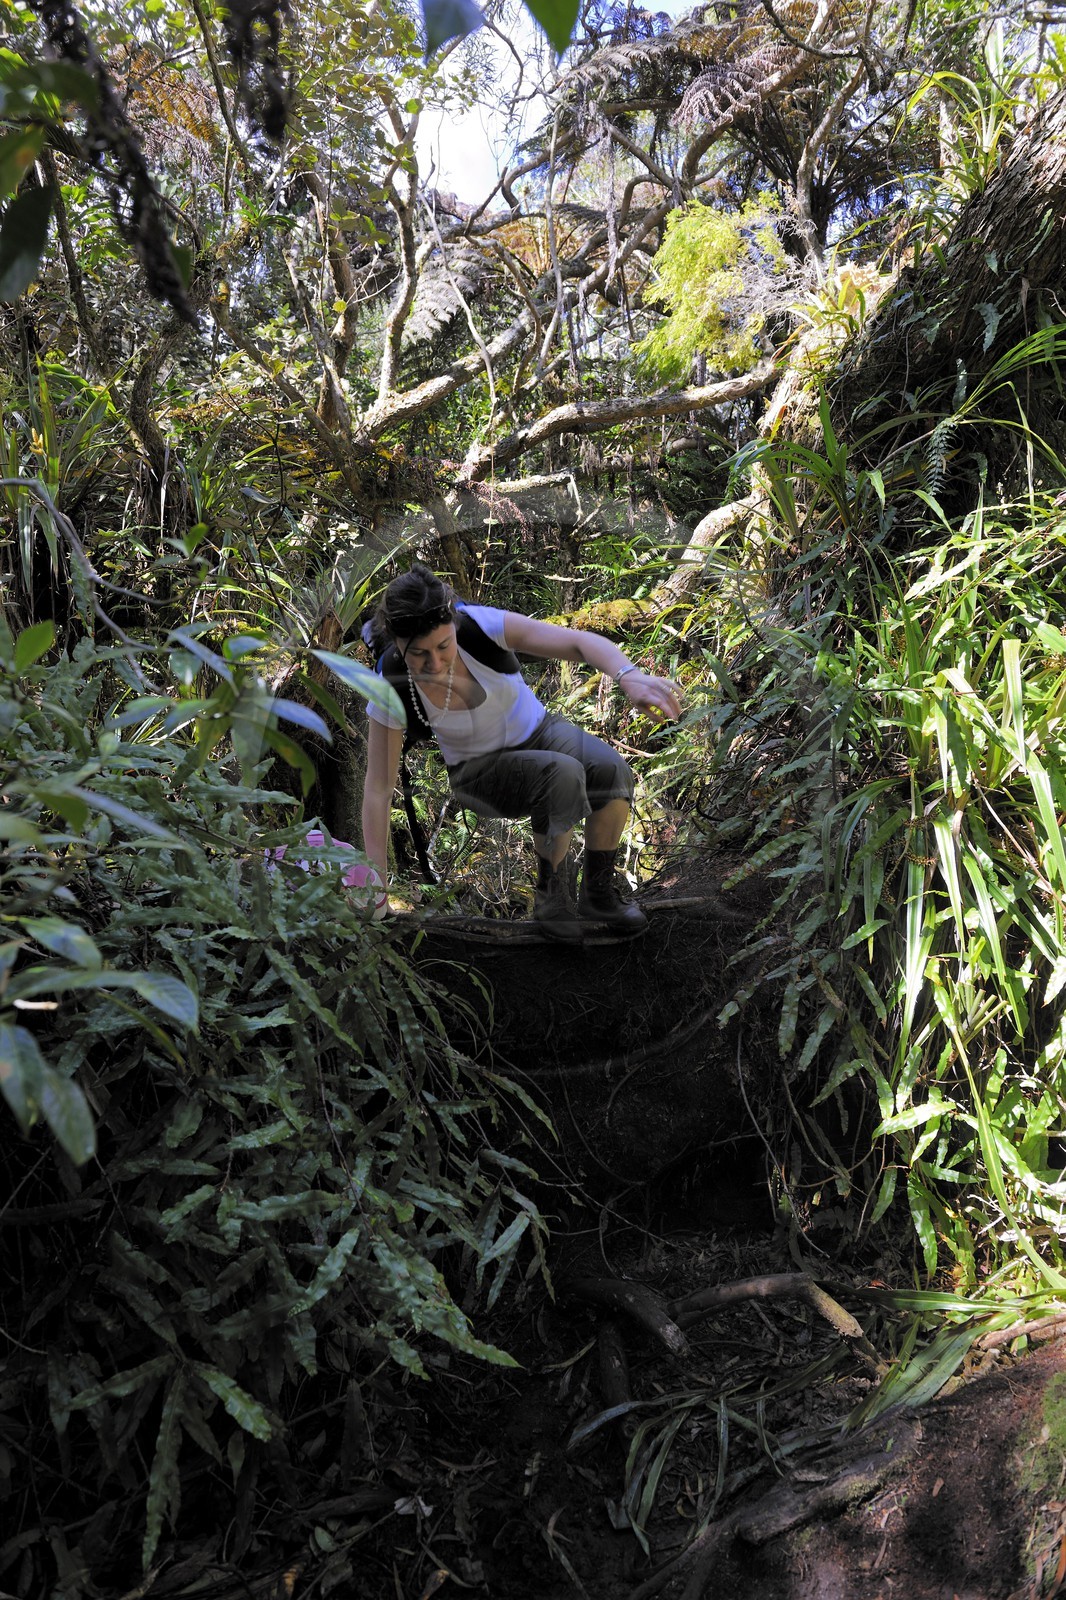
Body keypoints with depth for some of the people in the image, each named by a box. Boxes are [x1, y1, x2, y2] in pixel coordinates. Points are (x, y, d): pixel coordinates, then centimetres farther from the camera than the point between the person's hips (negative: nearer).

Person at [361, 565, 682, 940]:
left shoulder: (480, 625, -27)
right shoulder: (392, 690, -25)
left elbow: (582, 642, -31)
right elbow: (378, 787, -19)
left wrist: (630, 677, -52)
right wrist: (375, 879, -18)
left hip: (537, 731, 2)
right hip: (481, 772, -2)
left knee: (611, 771, -31)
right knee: (562, 776, -35)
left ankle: (598, 893, -8)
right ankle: (550, 893, -12)